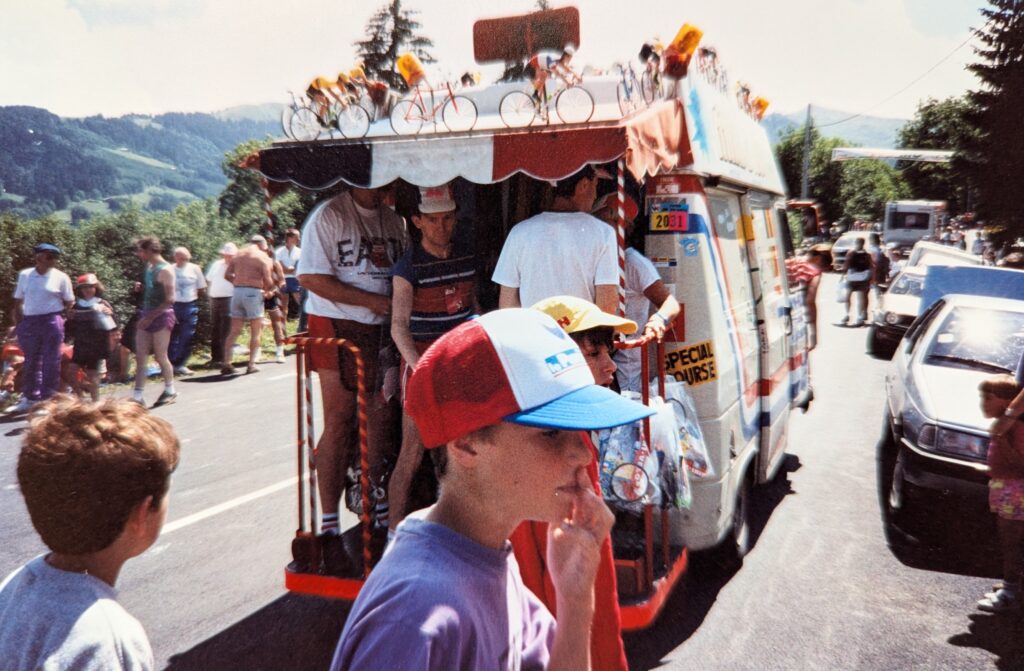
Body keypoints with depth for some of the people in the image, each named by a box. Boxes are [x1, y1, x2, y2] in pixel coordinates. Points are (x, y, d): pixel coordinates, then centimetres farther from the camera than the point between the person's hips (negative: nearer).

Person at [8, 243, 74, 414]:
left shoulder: (61, 277, 0)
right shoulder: (24, 275, 7)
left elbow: (69, 304, 5)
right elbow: (18, 302, 11)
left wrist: (60, 318, -4)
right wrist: (19, 325, 5)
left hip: (52, 322, -3)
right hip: (29, 322, 3)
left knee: (50, 363, -2)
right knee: (31, 363, 11)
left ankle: (48, 400, 5)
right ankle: (30, 398, 23)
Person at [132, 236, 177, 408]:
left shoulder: (165, 270, -14)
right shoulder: (149, 266, 11)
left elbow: (170, 299, -18)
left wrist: (150, 317, -18)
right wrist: (141, 287, 1)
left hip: (161, 316, -8)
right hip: (147, 315, 8)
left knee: (160, 357, 2)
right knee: (140, 357, 4)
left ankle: (170, 391, 19)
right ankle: (137, 395, 7)